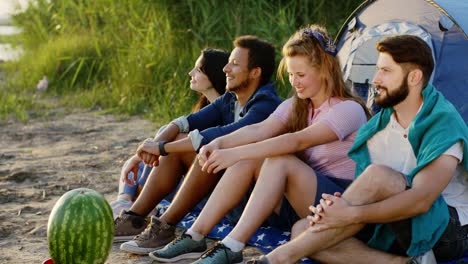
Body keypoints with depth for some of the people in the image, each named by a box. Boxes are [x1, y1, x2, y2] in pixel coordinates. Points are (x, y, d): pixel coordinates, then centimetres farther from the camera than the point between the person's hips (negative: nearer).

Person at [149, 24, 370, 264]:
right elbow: (258, 130, -8)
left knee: (280, 161, -30)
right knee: (248, 159, -16)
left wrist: (235, 153, -35)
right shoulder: (295, 106, 10)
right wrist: (219, 143, -28)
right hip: (299, 203, 7)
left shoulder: (349, 109, -13)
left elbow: (297, 141, -27)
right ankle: (195, 237, -19)